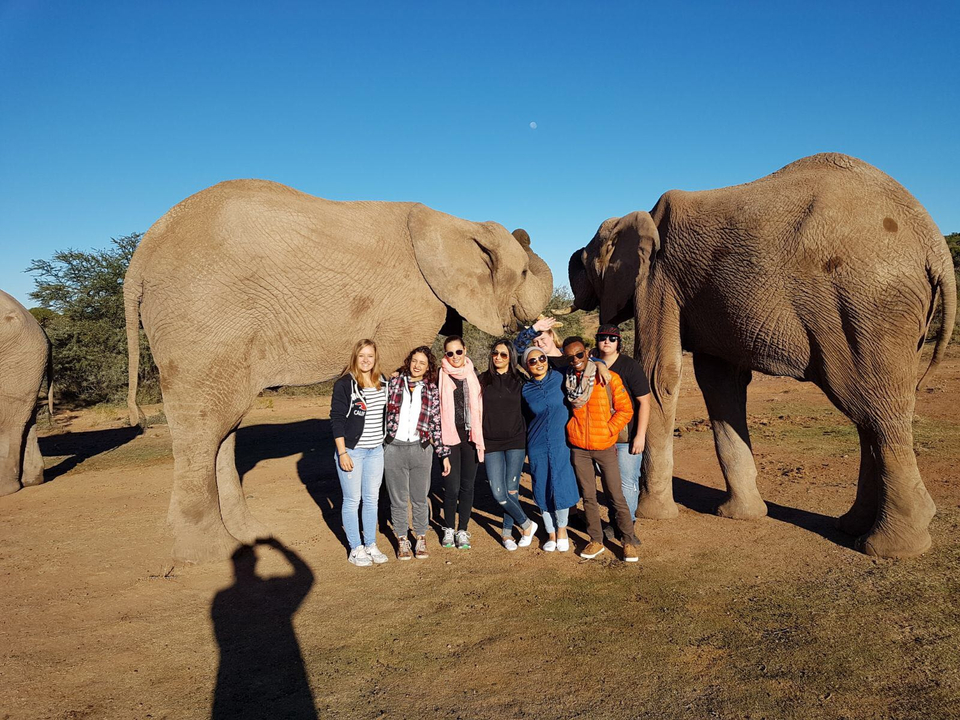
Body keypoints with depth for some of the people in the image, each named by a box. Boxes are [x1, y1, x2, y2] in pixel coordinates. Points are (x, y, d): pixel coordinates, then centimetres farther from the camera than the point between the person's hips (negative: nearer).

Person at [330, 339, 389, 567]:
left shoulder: (382, 383, 7)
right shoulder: (344, 384, -10)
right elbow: (336, 419, -11)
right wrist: (342, 452, -15)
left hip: (376, 451, 5)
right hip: (352, 451, -5)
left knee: (372, 499, 12)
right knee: (352, 501, 4)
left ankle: (371, 545, 24)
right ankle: (356, 549, 16)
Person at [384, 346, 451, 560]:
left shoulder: (432, 390, 4)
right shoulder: (394, 383, 2)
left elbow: (437, 424, 5)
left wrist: (444, 454, 3)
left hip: (421, 449, 0)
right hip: (394, 449, 0)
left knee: (420, 499, 10)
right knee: (398, 500, 9)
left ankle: (421, 539, 28)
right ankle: (402, 540, 26)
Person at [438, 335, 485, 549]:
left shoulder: (473, 374, 8)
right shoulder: (440, 376, -2)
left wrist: (479, 437, 12)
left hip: (470, 436, 3)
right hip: (449, 437, -3)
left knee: (467, 486, 6)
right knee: (452, 487, -2)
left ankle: (462, 531, 18)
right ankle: (449, 529, 18)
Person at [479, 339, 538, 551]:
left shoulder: (519, 379, 3)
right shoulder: (484, 379, 4)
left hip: (516, 441, 0)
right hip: (491, 443, 0)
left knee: (512, 490, 3)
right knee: (498, 493, -6)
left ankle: (507, 531, 24)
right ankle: (527, 524, 15)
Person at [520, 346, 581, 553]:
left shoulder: (559, 378, -4)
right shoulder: (525, 390, 0)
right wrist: (526, 446, 13)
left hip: (561, 443, -1)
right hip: (537, 448, 2)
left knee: (561, 488, -2)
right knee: (543, 491, 7)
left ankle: (562, 529, 24)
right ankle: (550, 533, 27)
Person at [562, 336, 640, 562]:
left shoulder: (609, 378, -8)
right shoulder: (567, 380, 2)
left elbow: (625, 410, -4)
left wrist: (608, 431, -10)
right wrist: (570, 431, 7)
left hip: (605, 446, -3)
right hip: (578, 448, 3)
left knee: (616, 496, 2)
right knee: (588, 497, 10)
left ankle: (629, 542, 16)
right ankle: (596, 541, 22)